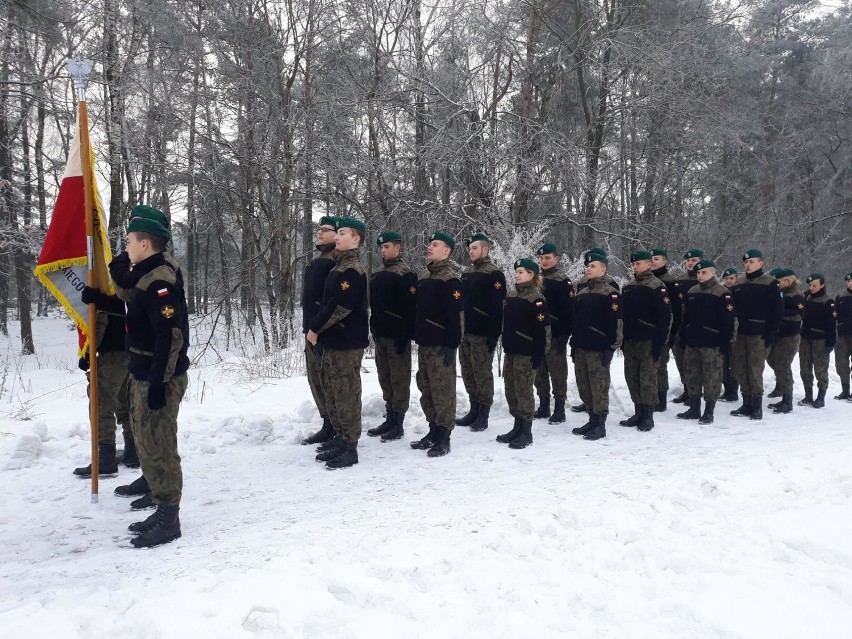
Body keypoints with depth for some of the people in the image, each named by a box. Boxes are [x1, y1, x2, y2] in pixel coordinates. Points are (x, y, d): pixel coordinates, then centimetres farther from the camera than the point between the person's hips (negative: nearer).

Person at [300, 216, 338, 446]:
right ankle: (329, 425, 26)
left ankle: (339, 430, 7)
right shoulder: (316, 260, 19)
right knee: (316, 379, 14)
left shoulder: (337, 261, -11)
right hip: (312, 328, 10)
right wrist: (308, 325, 20)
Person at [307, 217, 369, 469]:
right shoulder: (339, 266, 16)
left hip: (346, 343, -10)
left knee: (346, 394, -3)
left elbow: (340, 307, -21)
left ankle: (350, 447, 6)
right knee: (332, 392, 16)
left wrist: (314, 328, -11)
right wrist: (317, 330, 9)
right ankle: (340, 437, 27)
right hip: (332, 341, 10)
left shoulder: (352, 269, -14)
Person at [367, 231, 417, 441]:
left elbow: (410, 308, -15)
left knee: (399, 379, 0)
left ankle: (398, 424, 7)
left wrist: (405, 337, -19)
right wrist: (374, 329, 13)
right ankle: (389, 419, 23)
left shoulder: (405, 274, -9)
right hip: (380, 335, 8)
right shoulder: (377, 275, 14)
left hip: (397, 336, -8)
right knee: (385, 378, 13)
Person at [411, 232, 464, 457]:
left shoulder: (450, 280, -11)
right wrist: (417, 336, 17)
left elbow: (455, 316, -16)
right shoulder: (423, 277, 14)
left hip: (441, 345, -8)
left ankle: (444, 438, 6)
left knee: (442, 390, -3)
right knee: (426, 388, 14)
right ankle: (433, 431, 25)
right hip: (424, 343, 9)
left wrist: (451, 345, -20)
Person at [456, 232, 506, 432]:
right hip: (465, 332, 8)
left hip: (482, 334, -8)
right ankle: (474, 410, 22)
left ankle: (483, 415, 7)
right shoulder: (466, 273, 15)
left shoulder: (494, 274, -8)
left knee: (482, 373, -2)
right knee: (467, 372, 11)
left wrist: (494, 335, -19)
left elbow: (498, 307, -14)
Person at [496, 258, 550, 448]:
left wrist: (539, 354, -18)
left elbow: (543, 329, -15)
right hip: (510, 350, 8)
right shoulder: (512, 296, 13)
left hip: (526, 352, -8)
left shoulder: (536, 298, -11)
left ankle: (526, 432, 8)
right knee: (510, 390, 11)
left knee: (523, 390, -2)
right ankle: (517, 427, 23)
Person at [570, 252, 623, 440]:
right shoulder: (581, 294, 15)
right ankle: (592, 420, 25)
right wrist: (573, 344, 16)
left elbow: (615, 324, -12)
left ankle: (600, 425, 7)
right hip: (580, 348, 8)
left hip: (598, 349, -7)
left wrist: (611, 349, -15)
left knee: (599, 386, -2)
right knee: (583, 386, 12)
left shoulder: (610, 294, -7)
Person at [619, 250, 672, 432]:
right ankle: (638, 413, 21)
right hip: (630, 341, 7)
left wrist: (660, 343, -16)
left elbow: (665, 317, -12)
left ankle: (648, 416, 8)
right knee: (631, 376, 10)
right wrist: (622, 339, 13)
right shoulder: (627, 287, 13)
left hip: (648, 341, -7)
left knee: (647, 378, -2)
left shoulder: (657, 287, -8)